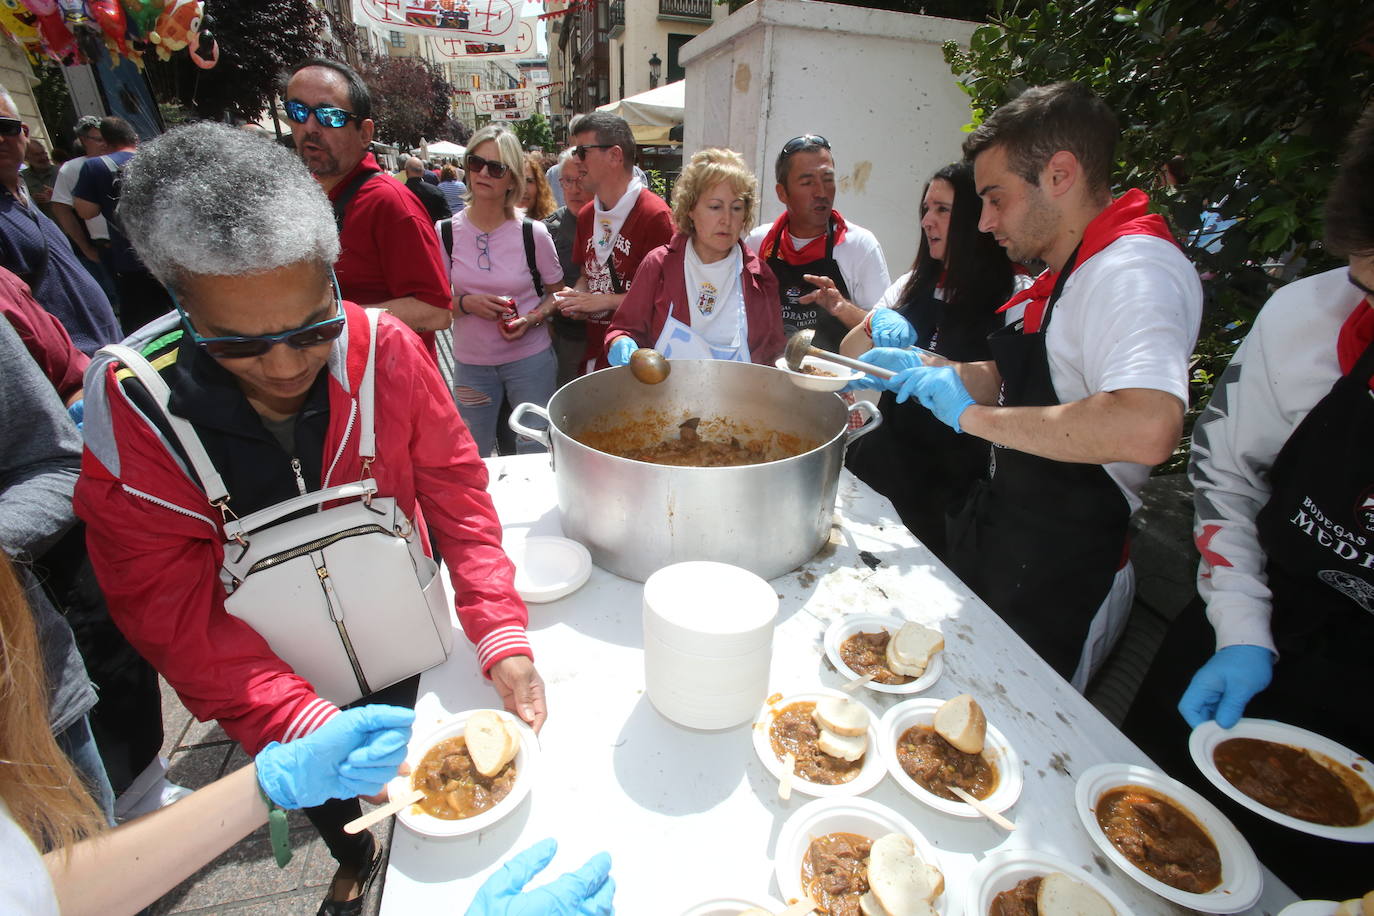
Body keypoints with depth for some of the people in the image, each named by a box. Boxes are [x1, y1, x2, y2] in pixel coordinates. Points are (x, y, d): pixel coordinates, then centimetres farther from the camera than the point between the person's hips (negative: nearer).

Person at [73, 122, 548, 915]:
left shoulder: (387, 351, -23)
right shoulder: (132, 409, -23)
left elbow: (455, 489, -17)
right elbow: (170, 609, -22)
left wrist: (500, 635, -24)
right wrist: (302, 725, -32)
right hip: (273, 681, 0)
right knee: (323, 793, 30)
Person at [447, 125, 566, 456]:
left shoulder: (533, 233, -6)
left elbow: (557, 291, 5)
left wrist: (532, 319, -14)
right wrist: (467, 303, -17)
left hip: (530, 358, -1)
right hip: (471, 363, 2)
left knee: (536, 453, 7)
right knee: (474, 458, 14)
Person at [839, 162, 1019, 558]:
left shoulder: (1013, 298, -9)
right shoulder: (913, 285, 6)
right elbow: (848, 355, 6)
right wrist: (874, 324, -14)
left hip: (954, 482, -4)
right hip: (885, 457, 5)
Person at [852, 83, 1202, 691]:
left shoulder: (1135, 268, -22)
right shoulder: (1067, 273, 10)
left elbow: (1147, 427, -40)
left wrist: (978, 416, -30)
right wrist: (924, 370, 8)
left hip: (1062, 580, -9)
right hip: (999, 545, 9)